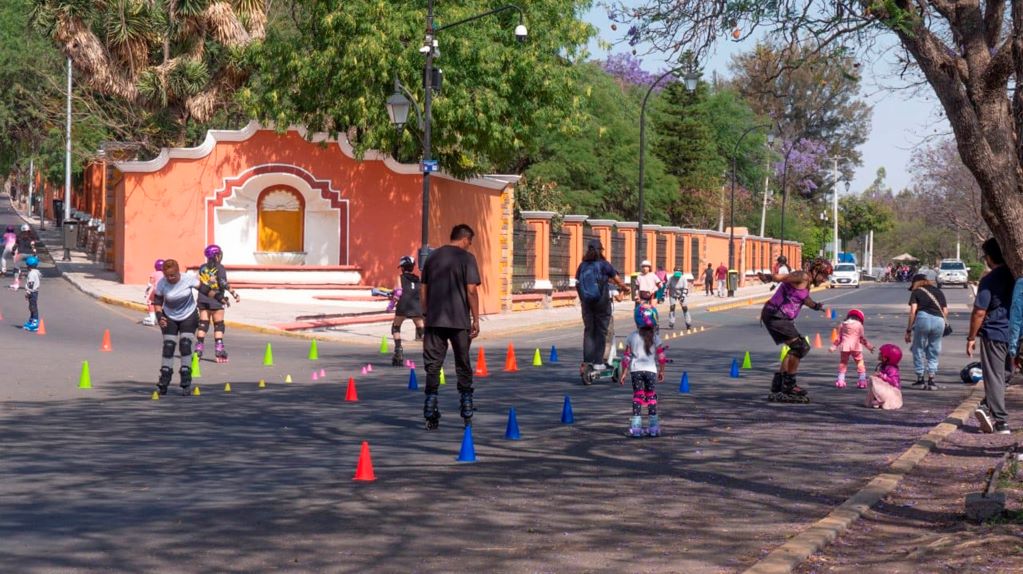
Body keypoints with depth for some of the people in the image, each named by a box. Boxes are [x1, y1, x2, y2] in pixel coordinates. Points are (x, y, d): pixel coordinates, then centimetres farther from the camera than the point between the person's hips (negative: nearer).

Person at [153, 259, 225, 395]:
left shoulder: (189, 279, -20)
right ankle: (163, 382, 3)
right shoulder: (161, 284, -16)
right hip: (170, 318, 1)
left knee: (185, 345, -12)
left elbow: (203, 288, -10)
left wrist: (217, 296, -17)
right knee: (168, 346, -6)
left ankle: (186, 383, -6)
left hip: (189, 316, -1)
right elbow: (157, 301, -6)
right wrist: (159, 316, -19)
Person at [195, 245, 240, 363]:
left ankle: (198, 349, 6)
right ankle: (219, 351, -1)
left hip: (203, 300, 5)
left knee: (203, 324, 9)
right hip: (216, 301, -5)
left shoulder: (202, 268, 8)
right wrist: (234, 294, -12)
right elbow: (224, 284, -17)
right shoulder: (219, 268, -8)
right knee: (219, 326, 2)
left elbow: (199, 283, 9)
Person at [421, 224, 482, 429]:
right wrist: (475, 319, -5)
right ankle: (467, 415, 13)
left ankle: (430, 416, -1)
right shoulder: (466, 258, -5)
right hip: (459, 321, -3)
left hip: (434, 321, 3)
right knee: (463, 366, 9)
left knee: (432, 366, 4)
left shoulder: (432, 257, 10)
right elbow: (471, 290, -10)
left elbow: (423, 291, 12)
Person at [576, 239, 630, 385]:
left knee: (588, 331, 9)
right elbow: (617, 280, 5)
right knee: (601, 331, 4)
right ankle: (598, 362, 2)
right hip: (602, 302, -3)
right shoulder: (604, 265, -5)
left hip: (586, 302, 3)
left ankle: (587, 362, 5)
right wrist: (624, 288, 25)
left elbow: (577, 283, 11)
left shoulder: (582, 266, 4)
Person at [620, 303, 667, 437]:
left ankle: (636, 426, 1)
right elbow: (661, 357, -1)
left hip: (636, 370, 0)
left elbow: (626, 357, 1)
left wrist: (623, 373, 8)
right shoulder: (655, 338, -2)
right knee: (651, 397, 8)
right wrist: (661, 371, 13)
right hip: (651, 370, 0)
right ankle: (654, 427, 8)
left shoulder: (632, 337, -1)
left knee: (637, 396, 6)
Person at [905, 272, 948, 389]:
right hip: (939, 320, 3)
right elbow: (945, 311, 17)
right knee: (934, 351, 15)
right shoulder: (939, 292, 26)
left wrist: (909, 330, 4)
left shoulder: (916, 292, 15)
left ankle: (920, 379, 14)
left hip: (923, 318, -3)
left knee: (918, 349, 12)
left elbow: (913, 311, 3)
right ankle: (931, 380, 11)